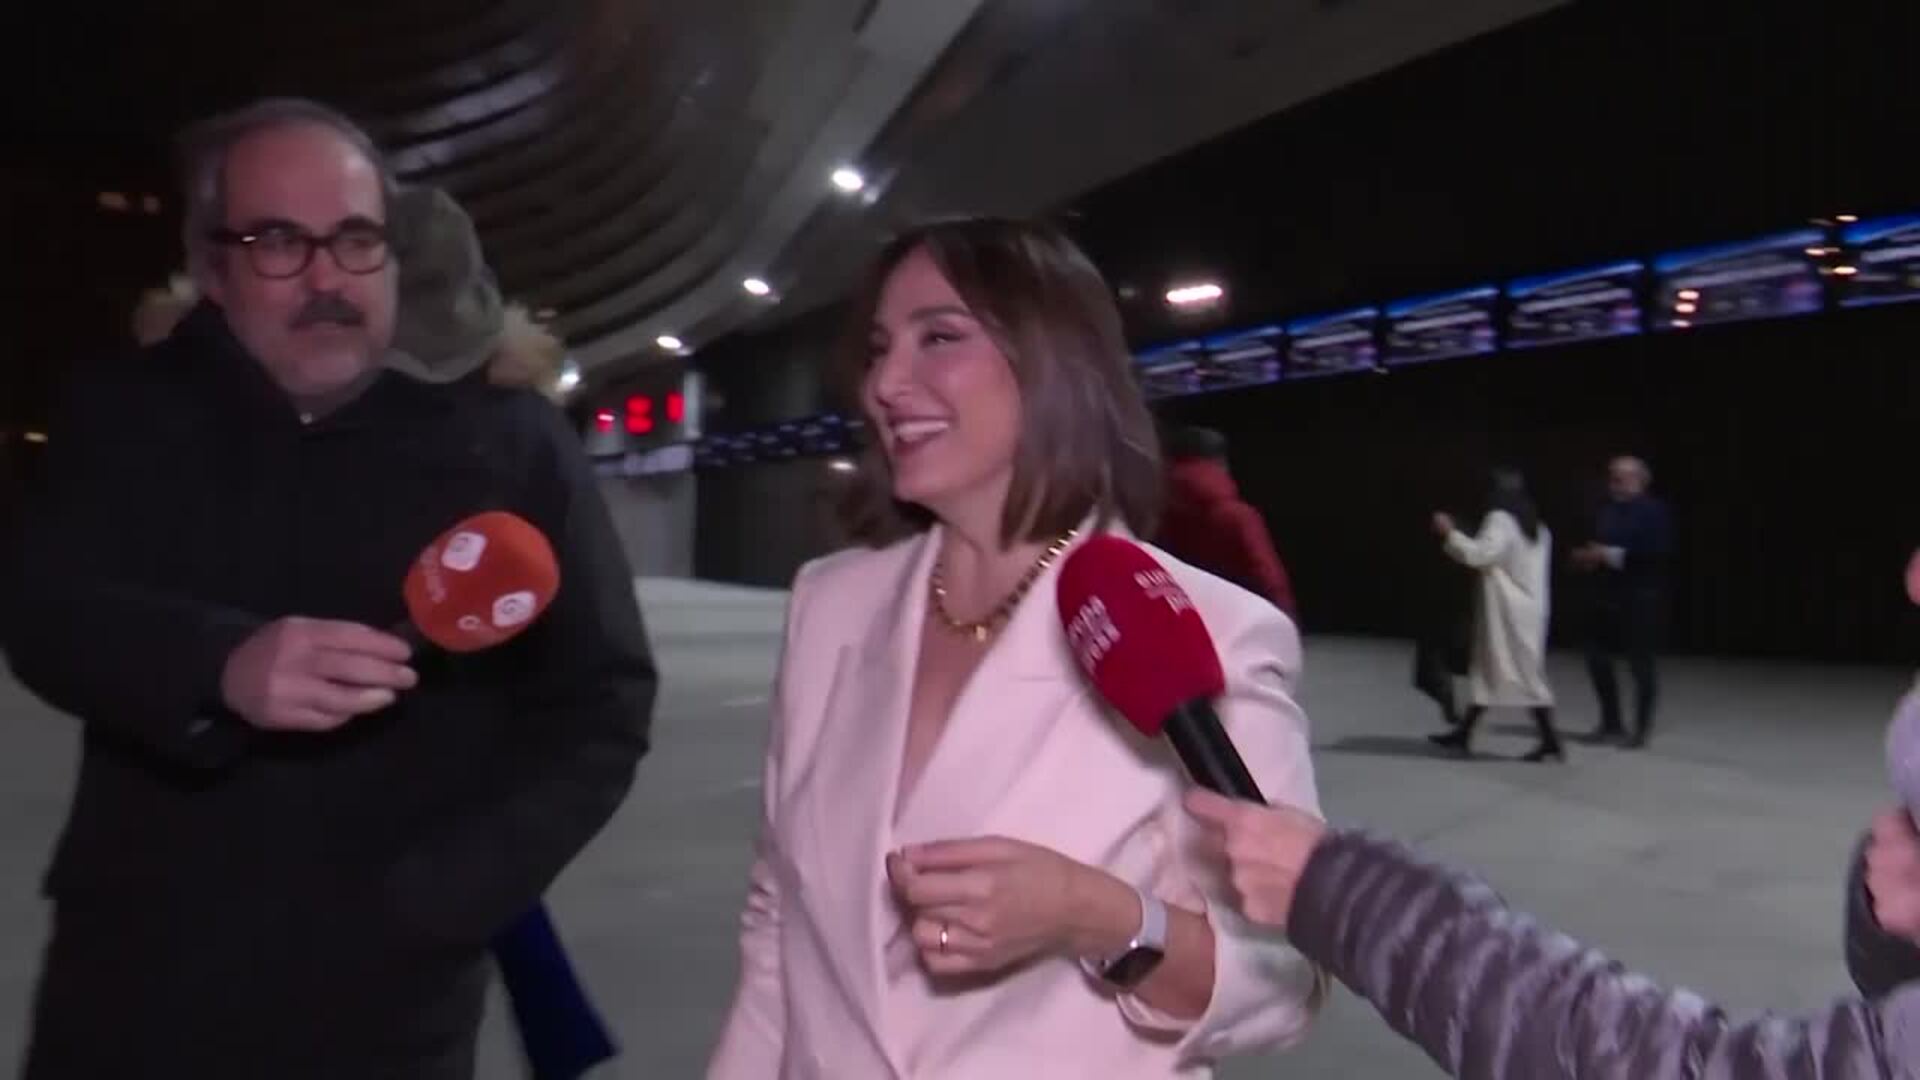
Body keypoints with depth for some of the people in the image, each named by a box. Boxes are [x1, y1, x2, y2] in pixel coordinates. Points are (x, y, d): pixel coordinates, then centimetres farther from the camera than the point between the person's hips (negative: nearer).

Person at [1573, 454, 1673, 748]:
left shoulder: (1654, 510, -8)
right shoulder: (1607, 510, 8)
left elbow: (1659, 551, -19)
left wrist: (1614, 555, -21)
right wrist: (1587, 557, -6)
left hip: (1641, 599, -6)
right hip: (1608, 597, 6)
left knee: (1641, 662, -1)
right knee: (1597, 657, 7)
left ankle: (1640, 729, 10)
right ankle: (1611, 724, 21)